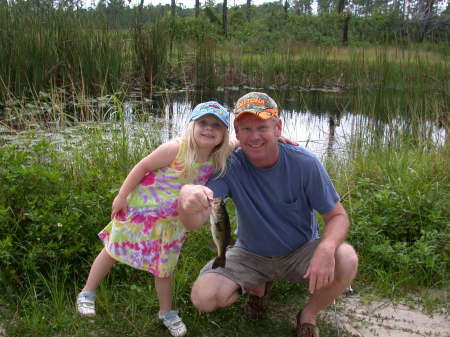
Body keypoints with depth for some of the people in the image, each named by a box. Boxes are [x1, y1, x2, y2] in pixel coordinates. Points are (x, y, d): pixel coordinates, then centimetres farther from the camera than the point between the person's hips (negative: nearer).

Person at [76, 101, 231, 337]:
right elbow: (142, 167, -19)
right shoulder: (175, 150, -28)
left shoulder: (216, 161, -13)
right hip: (139, 209, -3)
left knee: (164, 265, 17)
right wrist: (122, 196, -14)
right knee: (113, 252, 14)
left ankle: (166, 313, 35)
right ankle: (87, 294, 35)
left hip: (169, 221, 4)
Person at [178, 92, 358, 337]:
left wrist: (326, 248, -38)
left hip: (301, 251, 0)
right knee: (203, 297, -21)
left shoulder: (305, 163, -20)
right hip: (250, 255, 1)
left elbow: (338, 216, -13)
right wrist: (187, 197, -56)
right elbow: (193, 223, -30)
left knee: (346, 260, -30)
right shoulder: (230, 167, -20)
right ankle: (258, 286, 14)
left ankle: (308, 315, 2)